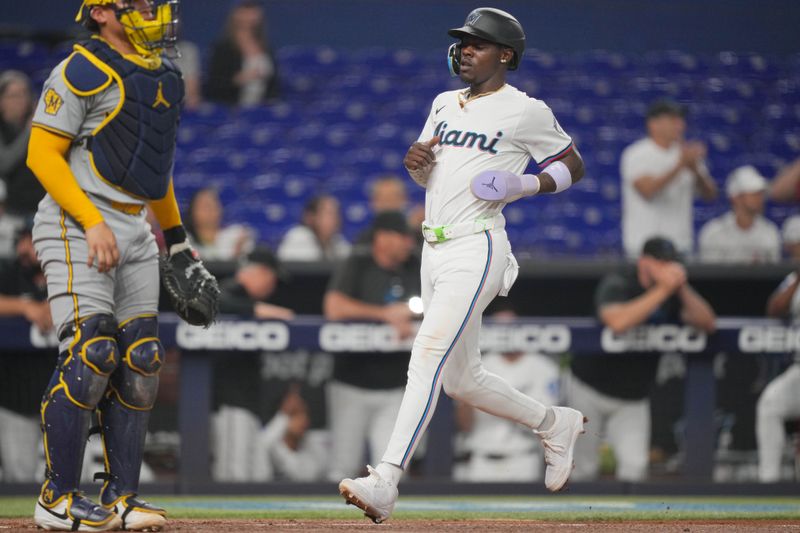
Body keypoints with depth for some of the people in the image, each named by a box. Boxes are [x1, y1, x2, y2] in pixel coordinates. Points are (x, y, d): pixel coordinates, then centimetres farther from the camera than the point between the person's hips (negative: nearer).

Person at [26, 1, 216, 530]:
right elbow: (43, 153, -14)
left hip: (134, 230, 8)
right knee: (90, 354, -14)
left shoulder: (162, 74, 15)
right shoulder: (83, 71, -11)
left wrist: (178, 238, 23)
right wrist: (93, 222, -21)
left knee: (139, 360, 4)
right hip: (77, 228, -8)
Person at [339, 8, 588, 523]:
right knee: (461, 379, 14)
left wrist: (525, 185, -13)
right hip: (434, 250, 8)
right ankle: (555, 424, 36)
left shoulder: (526, 112, -4)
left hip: (476, 252, -8)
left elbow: (574, 167, 4)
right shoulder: (445, 104, 16)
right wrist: (416, 160, 0)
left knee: (428, 358, -21)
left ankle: (385, 483, -30)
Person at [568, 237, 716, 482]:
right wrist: (662, 290, -38)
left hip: (632, 401, 3)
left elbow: (707, 323, -14)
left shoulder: (674, 295, -3)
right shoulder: (616, 285, -18)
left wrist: (682, 289, -27)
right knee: (585, 469, 5)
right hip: (590, 390, -3)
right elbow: (618, 322, -38)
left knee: (634, 466, -14)